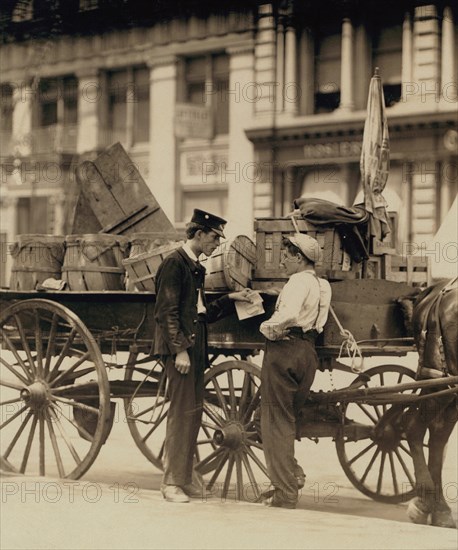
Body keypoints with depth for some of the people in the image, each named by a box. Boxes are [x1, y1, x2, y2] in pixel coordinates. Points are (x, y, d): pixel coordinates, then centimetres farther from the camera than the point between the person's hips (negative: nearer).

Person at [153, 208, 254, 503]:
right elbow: (166, 311, -15)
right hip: (179, 347, -9)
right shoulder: (174, 264, -9)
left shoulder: (196, 268, 19)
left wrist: (231, 299, 12)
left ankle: (185, 477, 17)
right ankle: (172, 482, -3)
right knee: (181, 412, -8)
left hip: (195, 346, 9)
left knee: (194, 412, 10)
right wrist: (180, 349, -19)